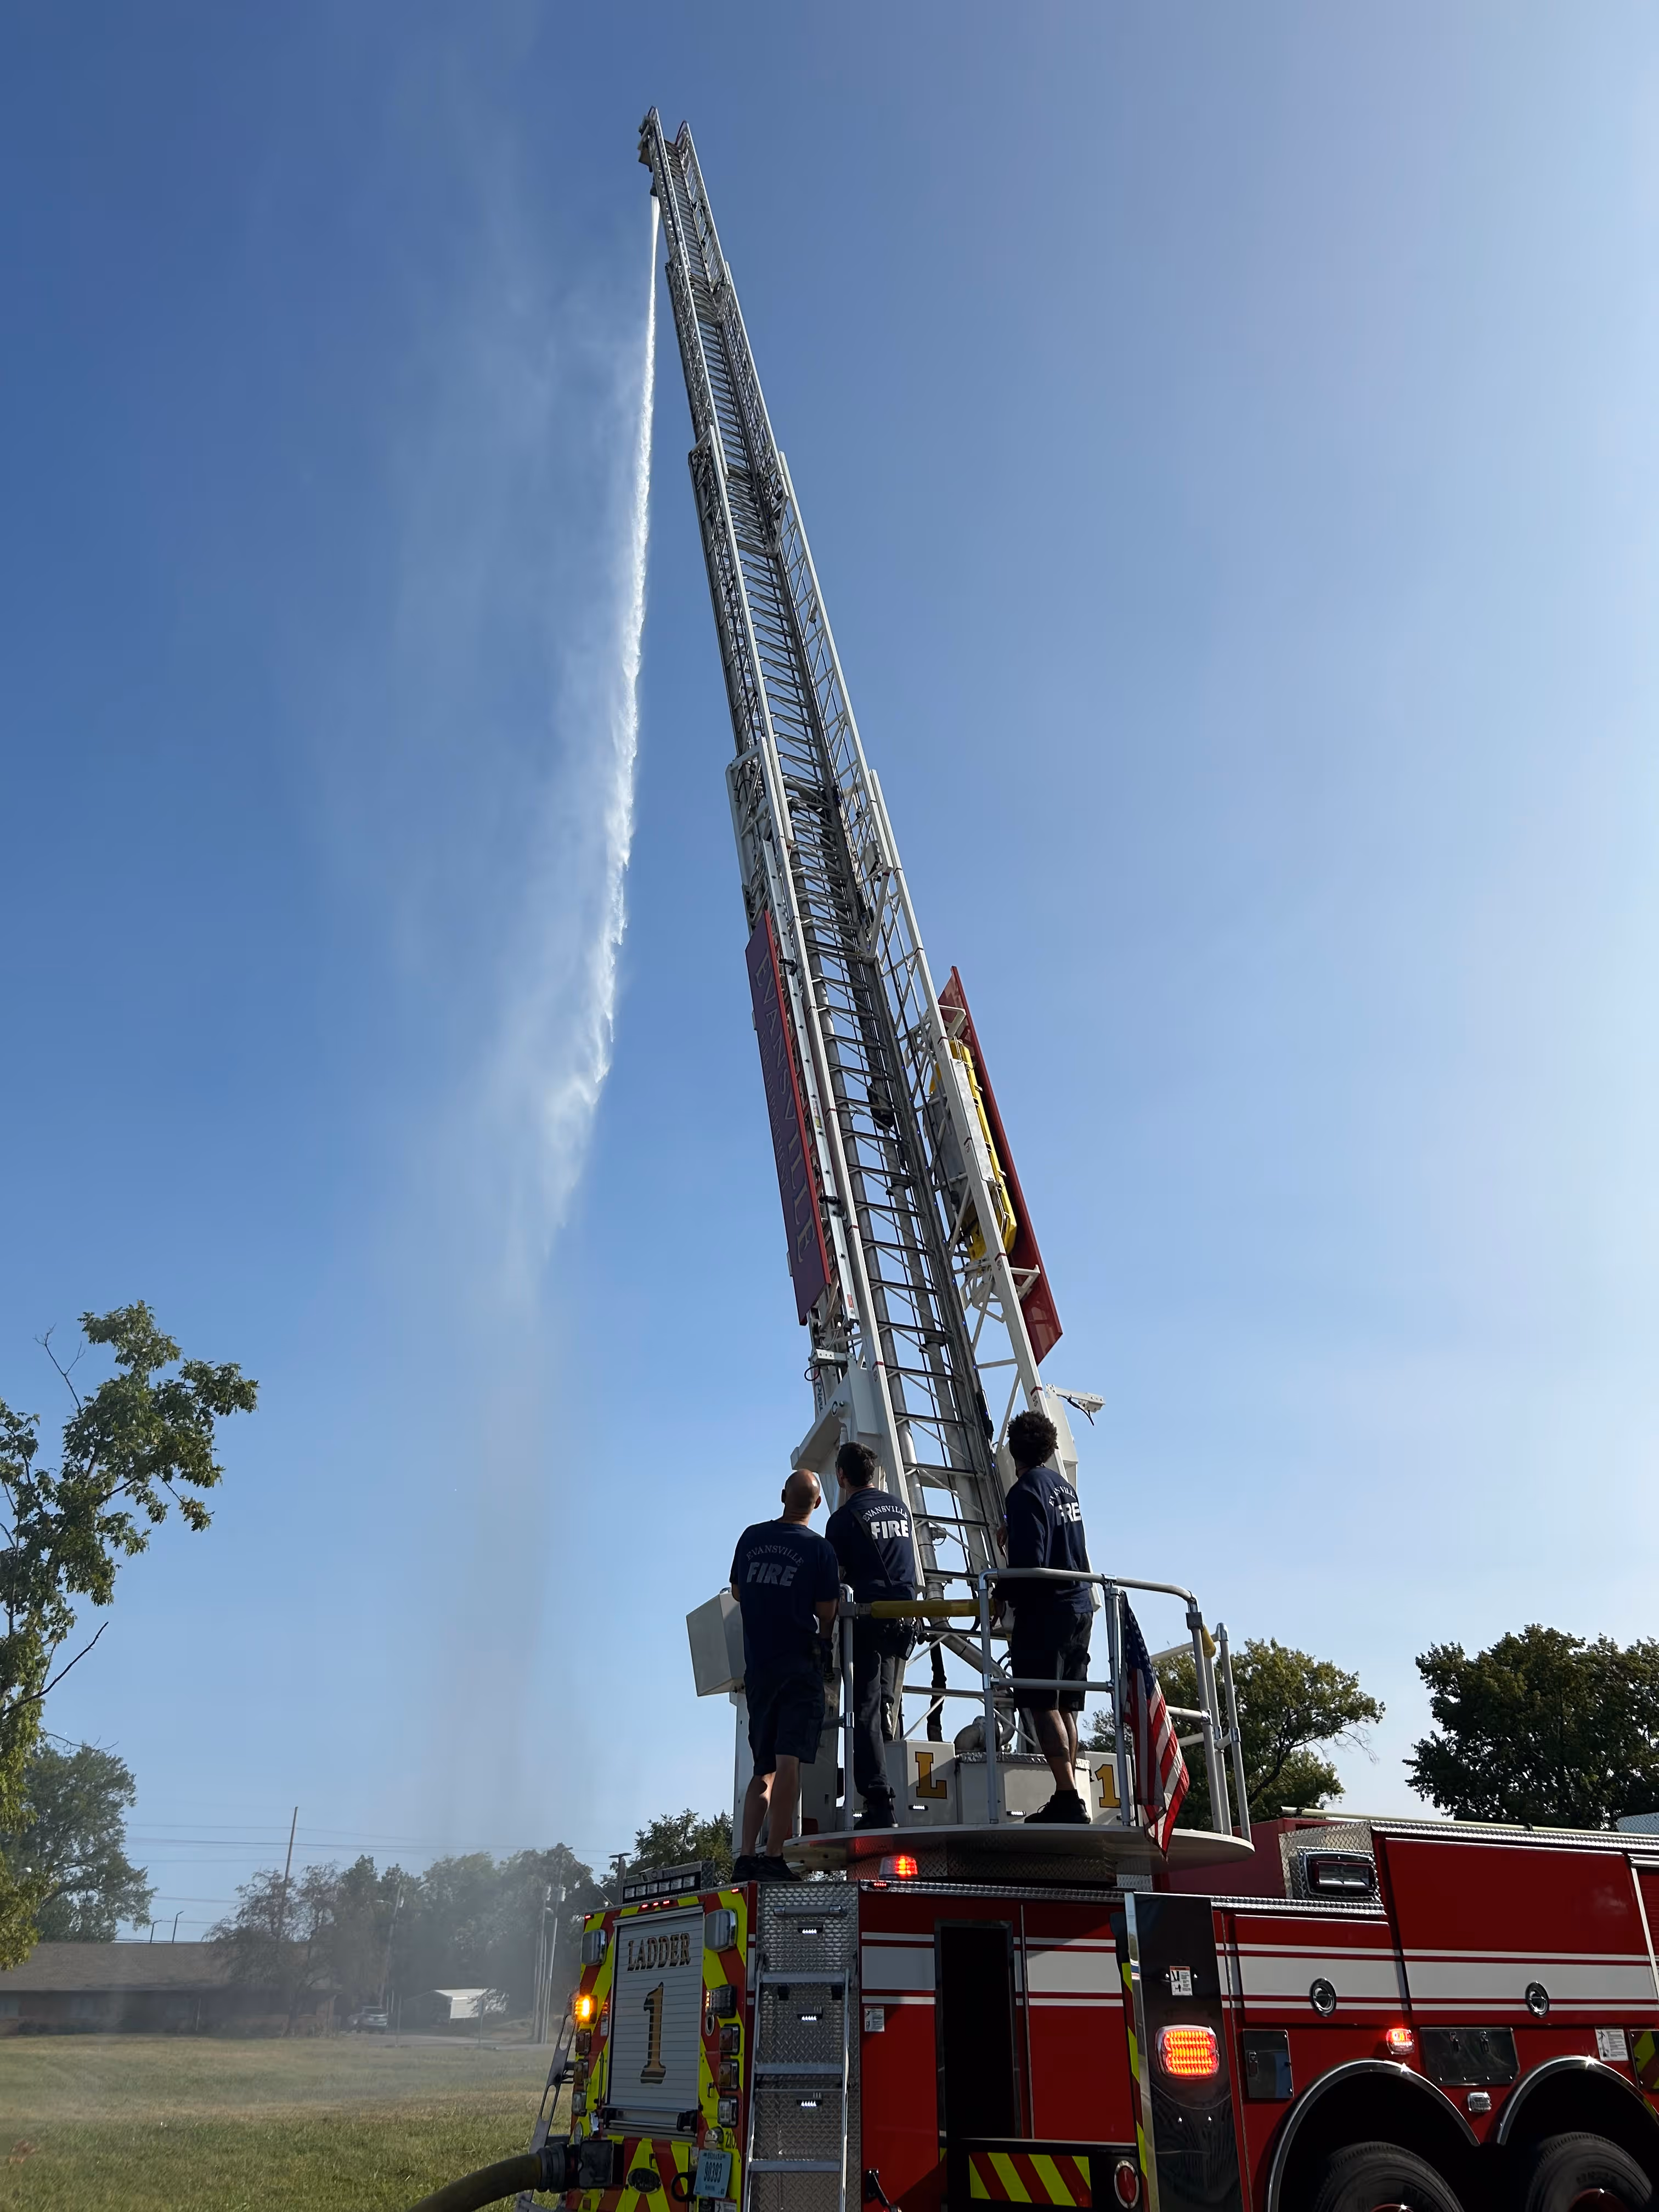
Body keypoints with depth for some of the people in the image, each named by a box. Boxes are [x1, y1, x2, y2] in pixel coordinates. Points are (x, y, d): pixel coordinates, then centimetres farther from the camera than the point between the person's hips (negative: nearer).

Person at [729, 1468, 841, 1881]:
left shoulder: (751, 1537, 7)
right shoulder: (819, 1549, -7)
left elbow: (737, 1592, 20)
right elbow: (826, 1616, -6)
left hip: (757, 1668, 5)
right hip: (800, 1665, -5)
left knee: (764, 1768, 14)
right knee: (788, 1762, -8)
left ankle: (747, 1856, 9)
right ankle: (774, 1857, -13)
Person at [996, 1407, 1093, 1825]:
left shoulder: (1026, 1491, -11)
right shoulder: (1065, 1488, 15)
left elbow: (1029, 1559, -19)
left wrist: (1001, 1596, -6)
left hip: (1045, 1608, -8)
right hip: (1080, 1606, 9)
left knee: (1041, 1705, -8)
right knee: (1064, 1707, 11)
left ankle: (1068, 1797, -14)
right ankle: (1068, 1801, 11)